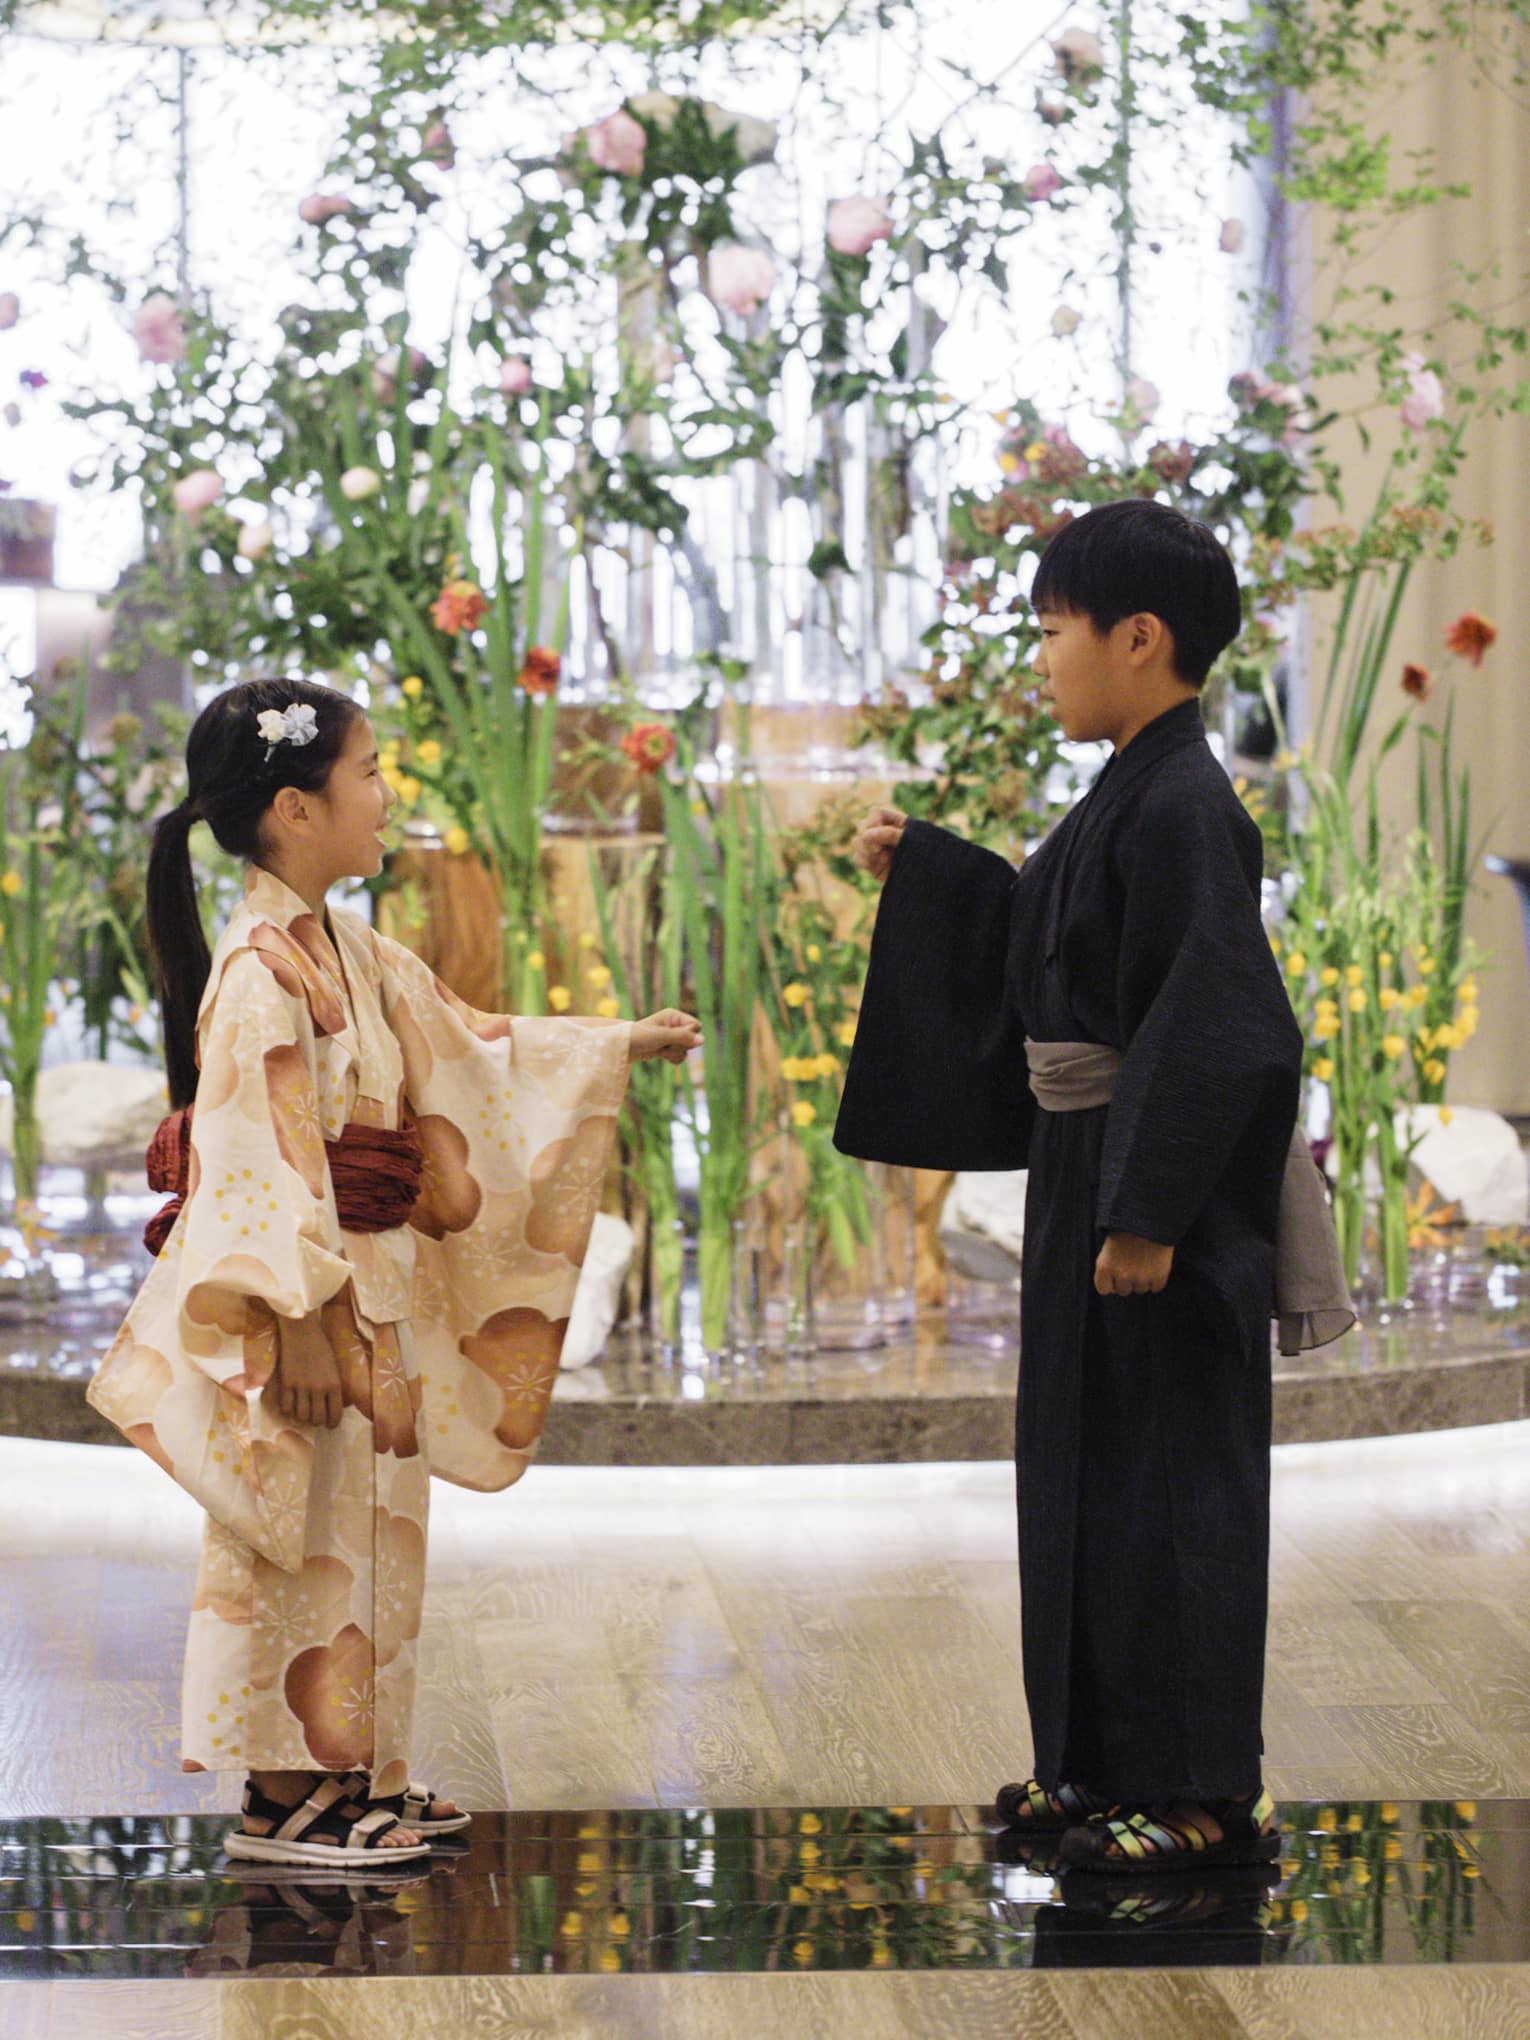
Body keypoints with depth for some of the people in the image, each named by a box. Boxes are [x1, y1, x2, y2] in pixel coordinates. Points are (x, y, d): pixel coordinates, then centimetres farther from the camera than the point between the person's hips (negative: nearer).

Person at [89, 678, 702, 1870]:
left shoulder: (350, 955, 11)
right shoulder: (260, 973, -19)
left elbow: (472, 1047, 22)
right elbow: (257, 1164, -22)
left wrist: (622, 1048, 25)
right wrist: (303, 1323, -23)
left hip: (371, 1296, 9)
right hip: (310, 1305, -9)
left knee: (367, 1530, 13)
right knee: (306, 1538, -2)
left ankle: (346, 1773, 22)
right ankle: (284, 1795, 6)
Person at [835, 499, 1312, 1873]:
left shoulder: (1185, 808, -18)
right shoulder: (1132, 796, 11)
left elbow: (1212, 1029, -23)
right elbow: (1043, 938, 26)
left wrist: (1146, 1213, -24)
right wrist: (923, 869, 26)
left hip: (1159, 1192, -10)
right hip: (1086, 1173, 10)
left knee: (1165, 1478, -4)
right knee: (1093, 1470, 14)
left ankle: (1204, 1796, 4)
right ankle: (1113, 1764, 23)